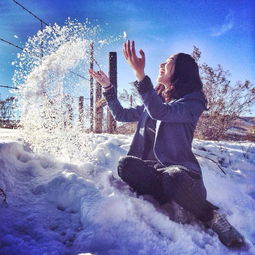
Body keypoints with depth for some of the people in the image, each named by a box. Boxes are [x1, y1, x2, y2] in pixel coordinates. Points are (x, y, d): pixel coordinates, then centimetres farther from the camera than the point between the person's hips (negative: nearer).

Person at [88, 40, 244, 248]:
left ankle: (211, 216, -13)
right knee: (126, 164, -28)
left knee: (173, 177, -40)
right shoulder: (155, 100, 18)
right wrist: (108, 88, 16)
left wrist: (141, 76, -32)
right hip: (151, 167, 5)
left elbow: (161, 113, -24)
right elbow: (121, 115, 23)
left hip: (179, 169, -5)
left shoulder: (194, 101, -4)